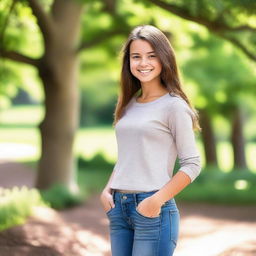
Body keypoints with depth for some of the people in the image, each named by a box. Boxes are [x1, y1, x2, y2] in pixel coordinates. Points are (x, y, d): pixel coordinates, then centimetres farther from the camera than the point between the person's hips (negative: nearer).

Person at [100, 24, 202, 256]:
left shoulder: (173, 106, -5)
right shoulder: (129, 105, 14)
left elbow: (192, 164, -8)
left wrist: (157, 200, -16)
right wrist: (107, 190, 5)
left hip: (154, 210, -6)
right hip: (119, 208, 6)